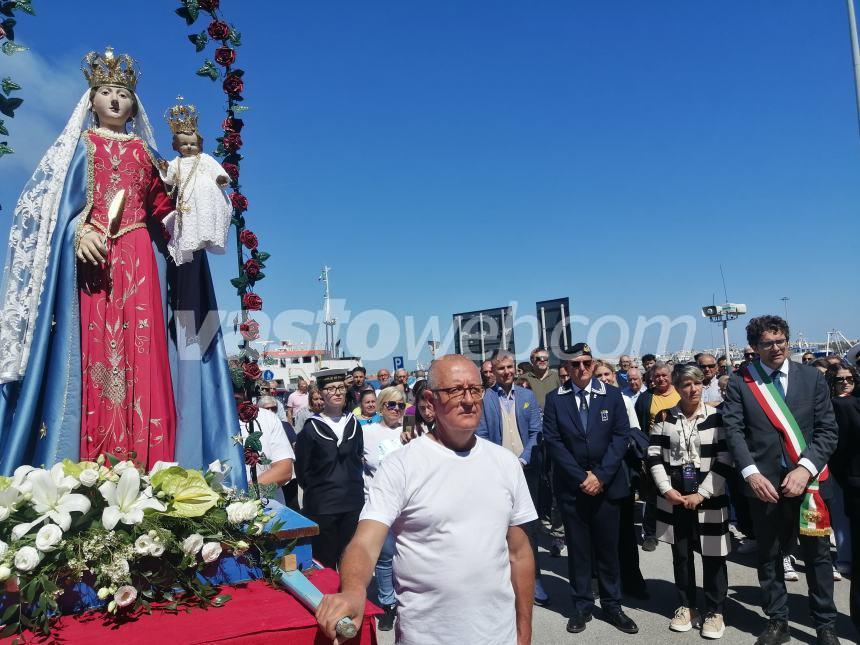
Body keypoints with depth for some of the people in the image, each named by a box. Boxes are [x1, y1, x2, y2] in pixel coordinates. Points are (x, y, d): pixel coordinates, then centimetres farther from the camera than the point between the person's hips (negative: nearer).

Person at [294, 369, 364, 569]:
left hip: (353, 502, 4)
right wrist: (318, 489, 3)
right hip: (322, 506, -3)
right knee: (326, 562, 6)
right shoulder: (311, 428, -6)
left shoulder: (353, 424, 7)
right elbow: (302, 470, -1)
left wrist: (353, 483, 10)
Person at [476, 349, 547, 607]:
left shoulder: (528, 395, 6)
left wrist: (522, 461, -9)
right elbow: (481, 437, -3)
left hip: (526, 469, 2)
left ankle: (534, 580, 17)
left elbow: (535, 433, 3)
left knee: (530, 526, 7)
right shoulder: (484, 399, -1)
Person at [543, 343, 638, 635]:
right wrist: (580, 477, -11)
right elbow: (553, 441, -5)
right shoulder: (554, 399, -1)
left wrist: (601, 475, -12)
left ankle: (612, 605, 25)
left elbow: (621, 436, -4)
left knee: (608, 546, 10)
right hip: (571, 485, 0)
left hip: (606, 483, 1)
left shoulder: (612, 395, 1)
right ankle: (582, 605, 22)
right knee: (578, 547, 8)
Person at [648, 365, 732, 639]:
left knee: (712, 555, 6)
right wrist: (667, 490, -8)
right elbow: (654, 455, 1)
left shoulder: (716, 417, -6)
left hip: (708, 498, -2)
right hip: (674, 497, 2)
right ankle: (686, 606, 29)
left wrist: (701, 494, -13)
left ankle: (715, 611, 23)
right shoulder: (664, 417, 0)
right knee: (680, 555, 12)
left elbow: (724, 461, -9)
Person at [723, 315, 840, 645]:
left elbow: (828, 430, 0)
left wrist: (805, 469, -13)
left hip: (809, 480, 1)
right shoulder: (740, 382, 0)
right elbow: (734, 431, -5)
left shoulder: (812, 377, 4)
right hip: (765, 482, 0)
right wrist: (752, 473, -17)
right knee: (769, 556, 11)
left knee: (817, 554, 11)